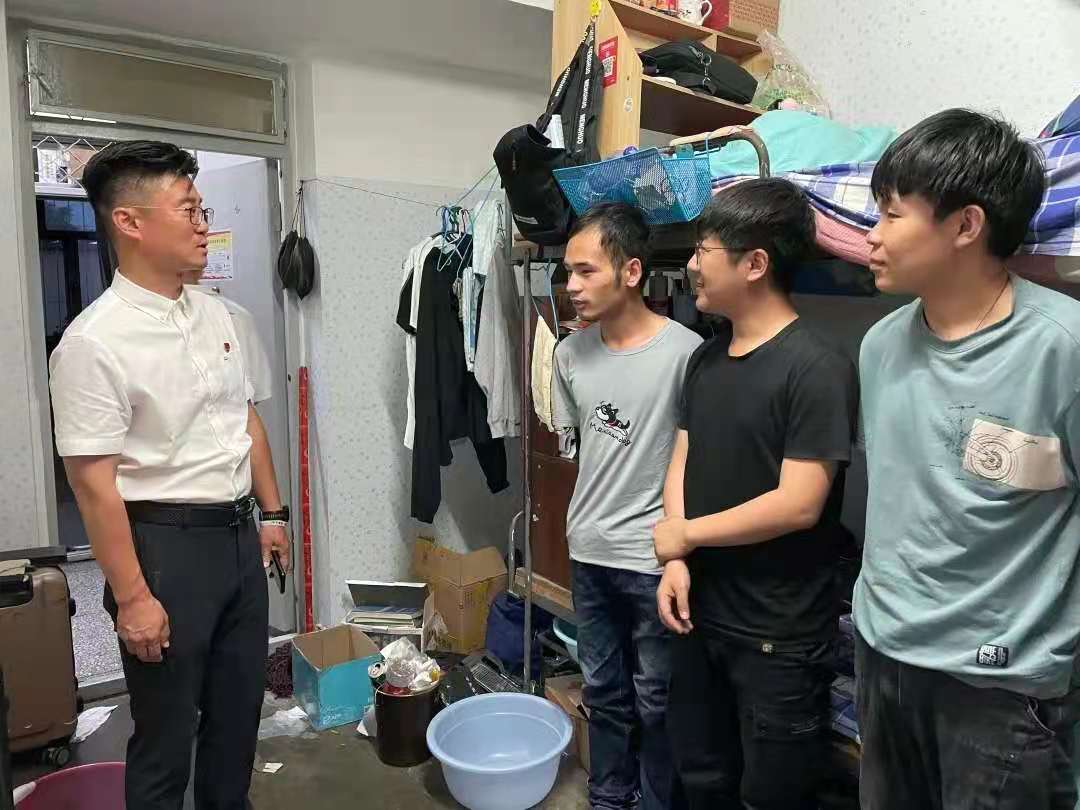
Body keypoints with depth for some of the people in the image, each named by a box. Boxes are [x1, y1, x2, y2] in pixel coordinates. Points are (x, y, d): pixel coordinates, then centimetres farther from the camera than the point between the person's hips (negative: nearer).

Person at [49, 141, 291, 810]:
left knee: (238, 708, 21)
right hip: (166, 543, -7)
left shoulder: (214, 314, 5)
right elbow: (94, 483, -18)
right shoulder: (94, 342, -18)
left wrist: (271, 511, 13)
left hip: (238, 532, 7)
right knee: (167, 729, 10)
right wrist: (132, 597, -17)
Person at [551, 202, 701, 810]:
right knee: (603, 691, 22)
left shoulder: (685, 353, -17)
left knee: (655, 702, 12)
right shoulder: (572, 354, 1)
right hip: (589, 551, 6)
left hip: (653, 558, -5)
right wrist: (586, 519, 13)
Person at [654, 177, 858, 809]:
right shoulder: (706, 359, 5)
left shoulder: (819, 369, -18)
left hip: (781, 633, -7)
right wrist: (676, 563, -7)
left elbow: (797, 505, -22)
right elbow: (682, 464, 7)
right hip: (703, 612, 7)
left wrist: (686, 533, -11)